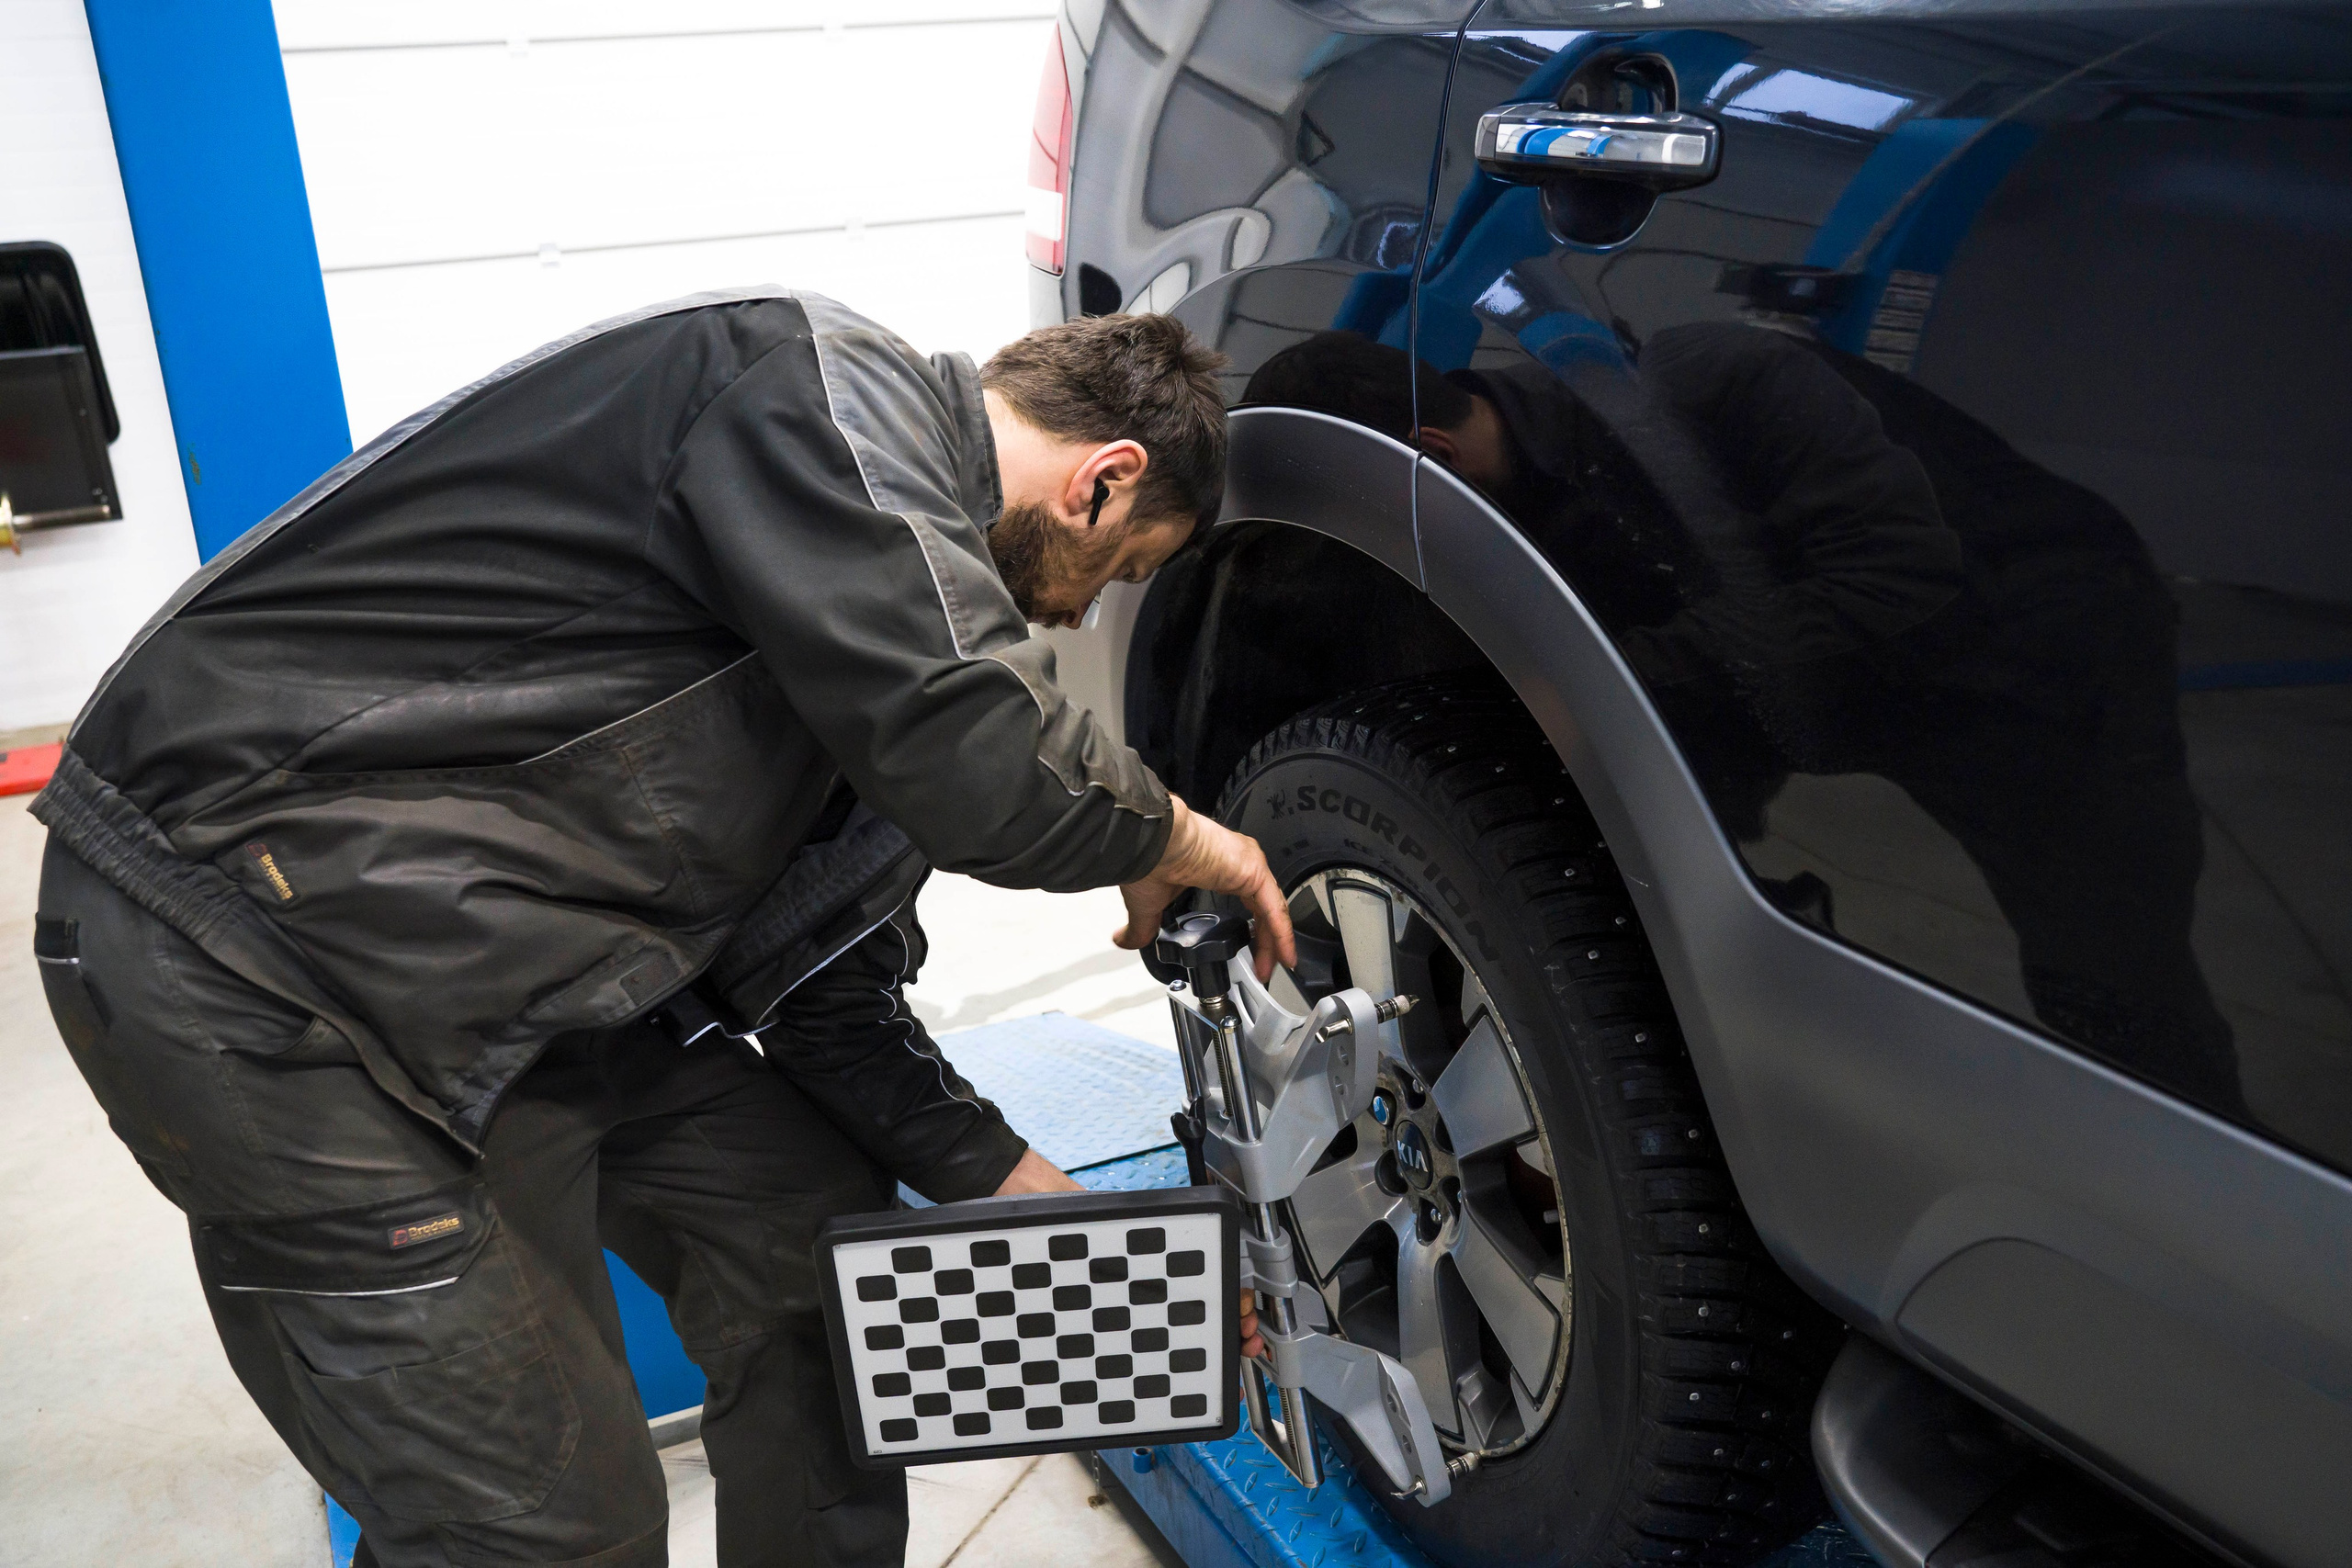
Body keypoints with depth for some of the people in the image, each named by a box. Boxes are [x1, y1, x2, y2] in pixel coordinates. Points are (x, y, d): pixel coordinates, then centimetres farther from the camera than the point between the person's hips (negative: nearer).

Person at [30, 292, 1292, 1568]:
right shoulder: (830, 383, -15)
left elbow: (817, 978, 14)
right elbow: (980, 762, -29)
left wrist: (1012, 1187, 10)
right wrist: (1172, 840, -8)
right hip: (260, 958, -10)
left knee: (820, 1230, 15)